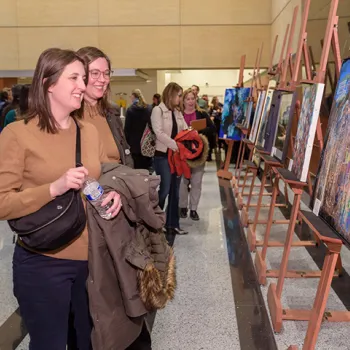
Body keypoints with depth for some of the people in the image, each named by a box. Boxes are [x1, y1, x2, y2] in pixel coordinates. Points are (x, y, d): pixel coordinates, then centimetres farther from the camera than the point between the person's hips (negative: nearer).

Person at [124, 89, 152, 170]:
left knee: (138, 168, -1)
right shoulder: (148, 109, 5)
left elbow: (127, 128, -6)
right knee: (147, 168, 9)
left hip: (136, 144, -4)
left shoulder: (130, 110, -5)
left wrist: (128, 142, 1)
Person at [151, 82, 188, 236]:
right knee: (165, 190, -7)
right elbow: (159, 133, -18)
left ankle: (173, 224, 18)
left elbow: (185, 130, 8)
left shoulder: (178, 112, 13)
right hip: (163, 155, -7)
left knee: (175, 191, 9)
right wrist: (175, 145, -24)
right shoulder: (158, 110, -8)